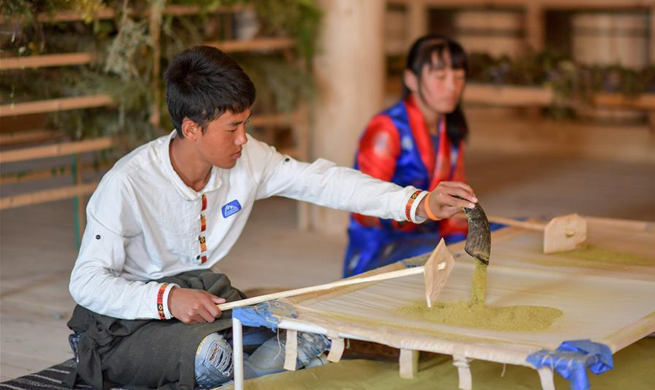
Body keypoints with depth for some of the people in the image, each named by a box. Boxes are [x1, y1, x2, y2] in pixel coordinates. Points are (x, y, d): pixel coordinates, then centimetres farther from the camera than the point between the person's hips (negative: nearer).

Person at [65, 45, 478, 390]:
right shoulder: (127, 184, -22)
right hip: (127, 321, -6)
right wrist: (167, 298, -36)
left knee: (316, 333, -13)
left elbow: (323, 181, -6)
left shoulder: (247, 158, -6)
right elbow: (87, 282, -21)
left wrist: (420, 204, -14)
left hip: (203, 296, 6)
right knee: (209, 353, -37)